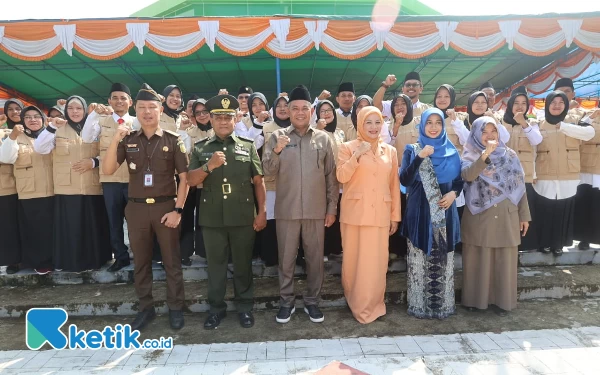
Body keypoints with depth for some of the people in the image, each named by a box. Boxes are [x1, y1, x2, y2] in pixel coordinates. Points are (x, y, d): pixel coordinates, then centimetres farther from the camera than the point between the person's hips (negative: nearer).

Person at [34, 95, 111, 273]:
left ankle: (93, 260, 17)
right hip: (66, 188, -1)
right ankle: (73, 262, 12)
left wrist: (93, 162, -11)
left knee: (93, 226, 4)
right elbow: (39, 148, -7)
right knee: (70, 227, 1)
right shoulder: (58, 129, 6)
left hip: (92, 188, 1)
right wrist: (51, 127, -17)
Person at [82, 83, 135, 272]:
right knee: (114, 221, 10)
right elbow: (86, 138, -10)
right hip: (110, 179, 2)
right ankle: (121, 256, 24)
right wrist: (94, 113, -18)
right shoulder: (102, 120, 7)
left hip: (133, 179, -1)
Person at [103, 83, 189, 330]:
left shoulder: (173, 140, -3)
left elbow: (184, 177, -4)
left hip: (165, 207, -2)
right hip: (136, 208, 3)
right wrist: (115, 140, -16)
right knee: (141, 262, 13)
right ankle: (145, 307, 28)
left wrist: (178, 210, -10)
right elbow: (108, 170, -3)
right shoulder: (128, 140, 4)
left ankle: (175, 307, 21)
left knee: (171, 261, 7)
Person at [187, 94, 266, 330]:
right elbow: (191, 181, 0)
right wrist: (209, 165, -17)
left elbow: (258, 181, 3)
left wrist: (262, 211, -2)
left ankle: (245, 306, 26)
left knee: (243, 263, 10)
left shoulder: (248, 146, 4)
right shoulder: (201, 148, 6)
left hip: (243, 216, -1)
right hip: (212, 217, 1)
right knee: (215, 264, 12)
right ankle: (216, 307, 27)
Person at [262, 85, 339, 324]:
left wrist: (332, 207, 2)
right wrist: (277, 151, -22)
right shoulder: (277, 136, 2)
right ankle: (286, 301, 25)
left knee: (315, 258, 10)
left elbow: (332, 176, 5)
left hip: (316, 210, 1)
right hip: (287, 210, 0)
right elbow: (268, 171, -5)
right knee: (286, 258, 9)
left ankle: (312, 301, 26)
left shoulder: (323, 138, 4)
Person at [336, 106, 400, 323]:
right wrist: (357, 155, -19)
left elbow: (394, 185, 11)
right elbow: (341, 177, -10)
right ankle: (356, 303, 23)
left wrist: (395, 215, 9)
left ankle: (373, 304, 21)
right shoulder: (348, 147, 2)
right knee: (354, 259, 5)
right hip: (355, 213, -2)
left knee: (377, 261, 4)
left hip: (380, 214, 2)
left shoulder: (390, 151, 10)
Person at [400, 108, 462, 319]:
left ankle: (443, 305, 20)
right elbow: (404, 180, -10)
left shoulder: (452, 152, 9)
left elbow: (459, 180, 14)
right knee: (419, 260, 1)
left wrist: (453, 193, -7)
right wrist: (420, 157, -20)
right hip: (420, 212, -2)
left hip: (445, 213, 2)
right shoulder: (412, 150, 2)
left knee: (444, 261, 8)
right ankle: (418, 306, 12)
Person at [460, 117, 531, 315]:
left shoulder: (510, 155, 6)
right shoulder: (471, 154, -1)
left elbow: (520, 186, 8)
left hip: (506, 217, 2)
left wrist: (524, 215, 7)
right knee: (478, 259, 6)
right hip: (479, 217, -2)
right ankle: (475, 298, 20)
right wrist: (485, 154, -33)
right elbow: (468, 175, -23)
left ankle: (502, 300, 21)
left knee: (504, 260, 7)